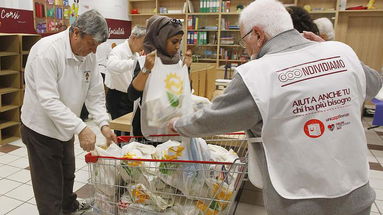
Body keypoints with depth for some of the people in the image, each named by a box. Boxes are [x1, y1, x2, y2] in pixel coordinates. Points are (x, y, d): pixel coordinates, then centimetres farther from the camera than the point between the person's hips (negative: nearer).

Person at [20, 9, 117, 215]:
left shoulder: (88, 55, -6)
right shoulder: (47, 50, -27)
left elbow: (95, 93, -2)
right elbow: (49, 100, -32)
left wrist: (104, 123, -14)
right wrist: (81, 128, -37)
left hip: (65, 127, 7)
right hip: (42, 129, -7)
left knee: (68, 174, 27)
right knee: (49, 187, 3)